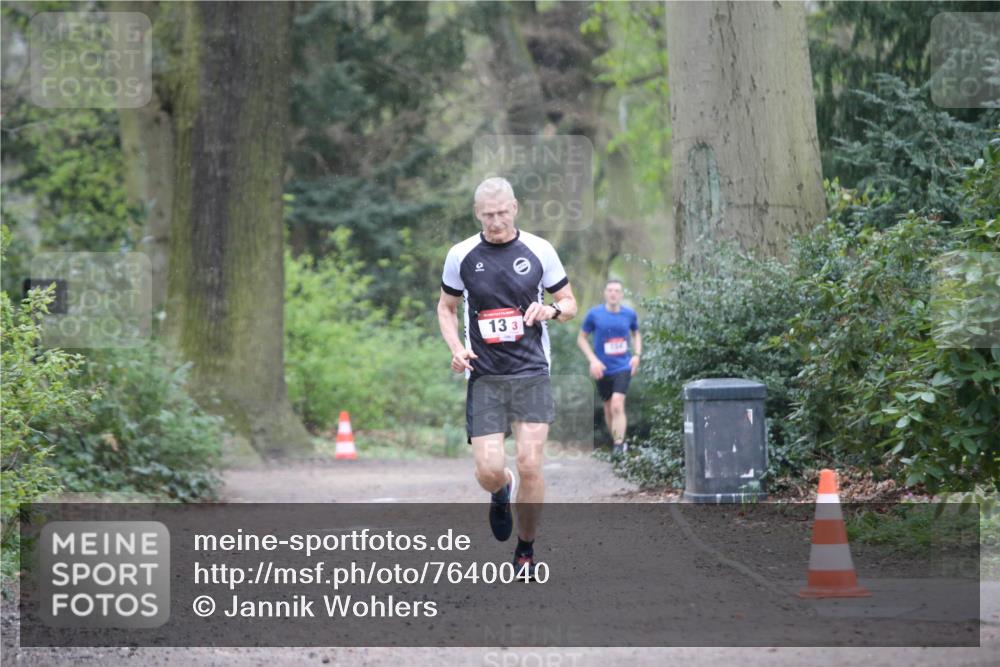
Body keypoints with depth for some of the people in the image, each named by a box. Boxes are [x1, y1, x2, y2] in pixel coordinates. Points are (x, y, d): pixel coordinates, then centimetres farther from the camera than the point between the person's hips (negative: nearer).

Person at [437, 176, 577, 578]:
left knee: (529, 464, -11)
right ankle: (501, 494, 31)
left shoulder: (539, 250, 1)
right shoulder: (461, 255, 2)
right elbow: (446, 307, 16)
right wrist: (456, 348, -2)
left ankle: (526, 550, 8)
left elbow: (569, 303, 11)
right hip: (484, 376, 0)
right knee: (489, 472, -9)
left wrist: (551, 310, -12)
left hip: (531, 372, 0)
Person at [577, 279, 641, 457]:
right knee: (608, 409, 10)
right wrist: (593, 360, -9)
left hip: (623, 367, -1)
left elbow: (636, 334, 20)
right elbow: (581, 338, 3)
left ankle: (618, 444, -17)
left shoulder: (629, 314, 0)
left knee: (617, 405, -18)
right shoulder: (594, 314, -6)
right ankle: (618, 440, 29)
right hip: (603, 369, 1)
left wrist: (637, 354, 4)